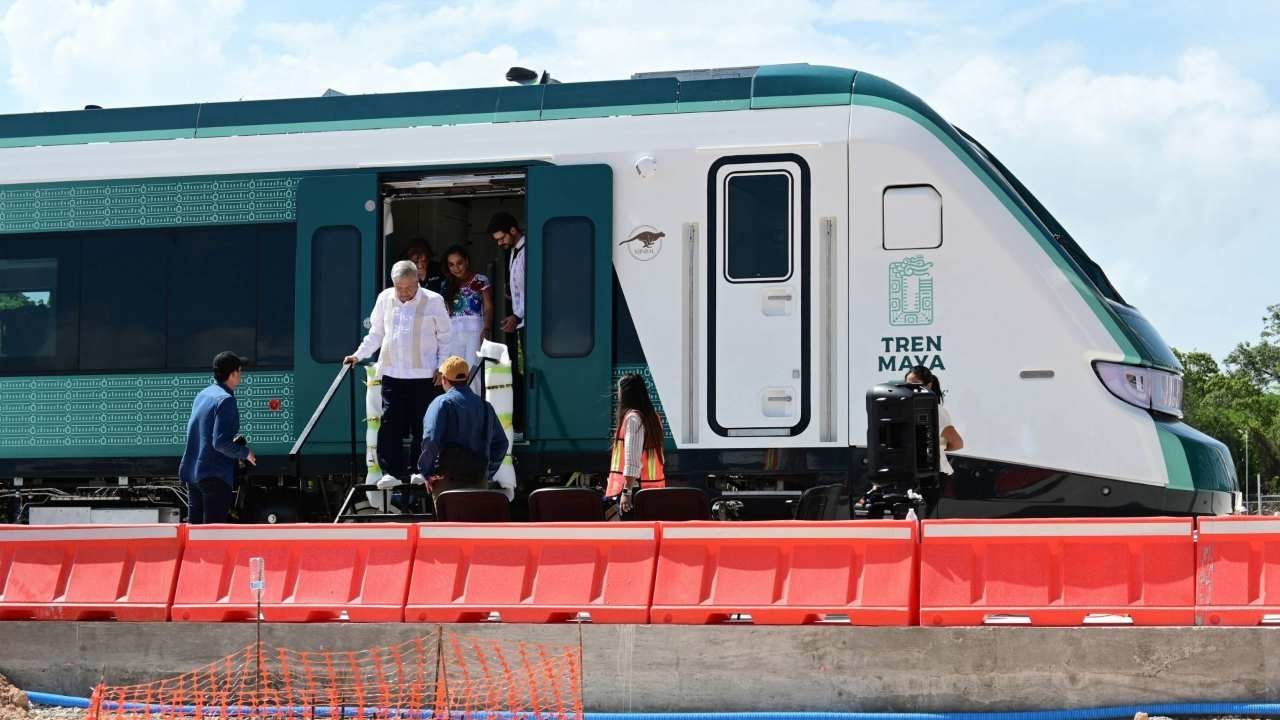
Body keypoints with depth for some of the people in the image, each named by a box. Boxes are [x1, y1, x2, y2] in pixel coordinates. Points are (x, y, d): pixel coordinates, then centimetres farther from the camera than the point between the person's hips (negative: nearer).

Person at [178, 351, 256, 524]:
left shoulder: (203, 395, 12)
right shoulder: (225, 400, -15)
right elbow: (221, 442, -22)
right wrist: (245, 453, -7)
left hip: (191, 473, 8)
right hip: (215, 476, -8)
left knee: (194, 524, 14)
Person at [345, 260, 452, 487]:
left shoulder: (433, 301, -2)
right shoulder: (385, 299, 6)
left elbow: (444, 337, 5)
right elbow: (376, 334, 17)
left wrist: (442, 366, -2)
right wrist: (358, 355, 8)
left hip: (423, 373, -2)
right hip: (392, 372, 2)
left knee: (421, 425, 0)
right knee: (389, 424, -4)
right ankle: (391, 472, 0)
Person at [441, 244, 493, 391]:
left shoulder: (480, 281, 5)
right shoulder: (447, 285, 16)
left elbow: (488, 308, -1)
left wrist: (486, 329, -16)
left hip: (475, 331, -4)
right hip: (453, 333, 4)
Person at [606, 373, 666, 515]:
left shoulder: (632, 418, -11)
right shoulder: (652, 417, 16)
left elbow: (632, 459, -18)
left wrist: (626, 491, -19)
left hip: (637, 488, -9)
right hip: (653, 489, 9)